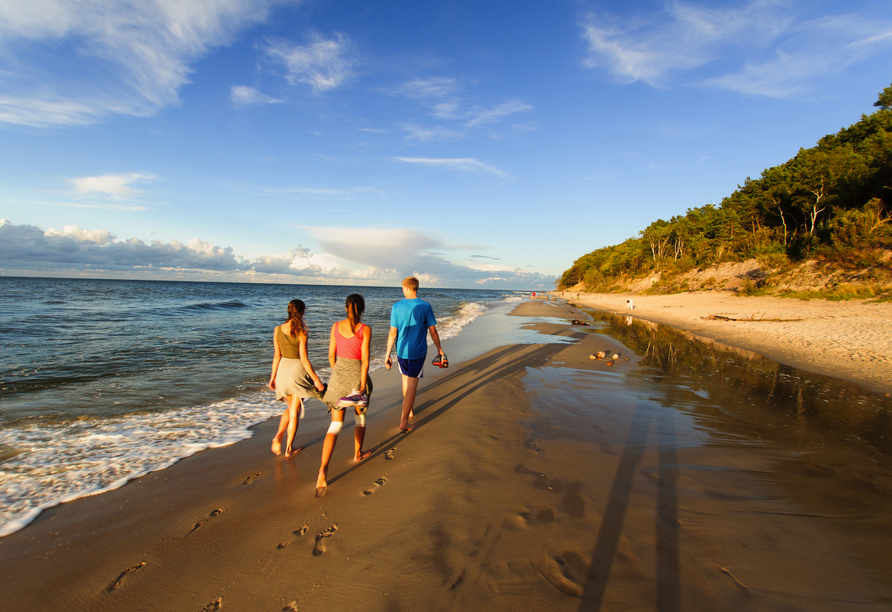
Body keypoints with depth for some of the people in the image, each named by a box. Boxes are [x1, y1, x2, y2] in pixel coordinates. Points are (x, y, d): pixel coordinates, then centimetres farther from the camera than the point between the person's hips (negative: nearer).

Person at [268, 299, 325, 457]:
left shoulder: (278, 330, -2)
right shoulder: (301, 333, -17)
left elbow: (277, 355, 4)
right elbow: (304, 359, -17)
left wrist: (273, 376, 15)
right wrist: (316, 379, -10)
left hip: (283, 370, 5)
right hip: (298, 370, -5)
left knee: (290, 408, 24)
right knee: (295, 411, 9)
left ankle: (278, 436, 5)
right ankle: (289, 448, 17)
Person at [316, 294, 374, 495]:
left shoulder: (336, 326, 1)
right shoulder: (365, 329, -11)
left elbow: (331, 355, 6)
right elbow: (365, 360, -14)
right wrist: (363, 385, -10)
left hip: (338, 375, 3)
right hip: (357, 375, -3)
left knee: (335, 425, 2)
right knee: (360, 417, 24)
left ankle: (323, 471, -13)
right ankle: (358, 453, 43)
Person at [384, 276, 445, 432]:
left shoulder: (397, 307, -7)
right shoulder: (425, 306, -9)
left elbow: (393, 333, -6)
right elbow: (433, 331, -6)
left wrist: (387, 355, 0)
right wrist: (439, 349, 7)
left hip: (402, 351, 2)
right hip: (418, 352, -2)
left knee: (406, 379, 22)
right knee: (412, 384, 1)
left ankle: (410, 409, 40)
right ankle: (403, 421, -2)